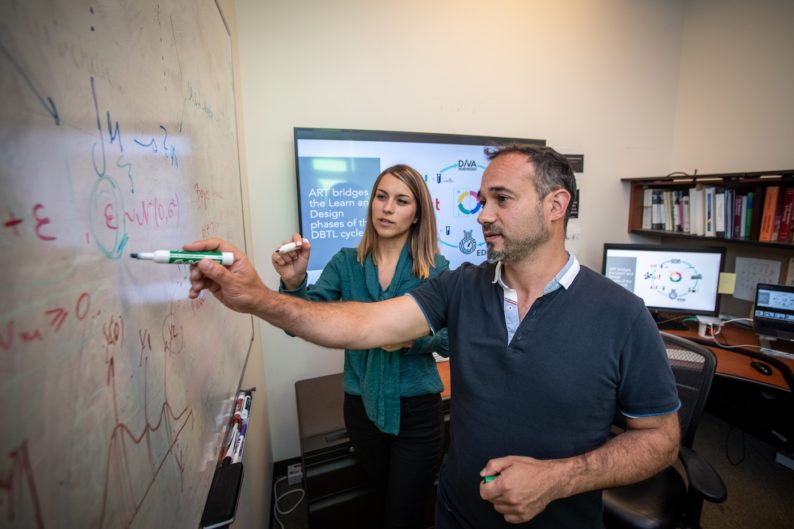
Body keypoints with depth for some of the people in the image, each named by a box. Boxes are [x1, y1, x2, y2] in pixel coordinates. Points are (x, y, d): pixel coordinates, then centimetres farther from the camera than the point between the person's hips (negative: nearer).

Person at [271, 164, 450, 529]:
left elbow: (448, 339, -9)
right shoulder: (345, 262, -6)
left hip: (417, 410, -2)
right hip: (362, 407, 3)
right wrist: (294, 282, -33)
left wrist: (414, 337, -29)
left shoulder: (435, 268, -10)